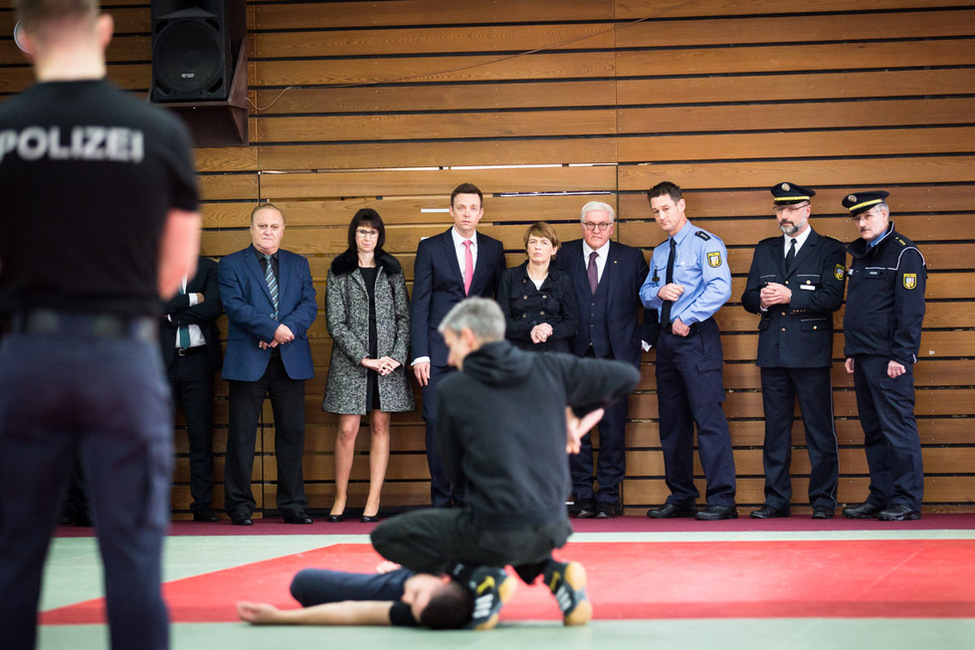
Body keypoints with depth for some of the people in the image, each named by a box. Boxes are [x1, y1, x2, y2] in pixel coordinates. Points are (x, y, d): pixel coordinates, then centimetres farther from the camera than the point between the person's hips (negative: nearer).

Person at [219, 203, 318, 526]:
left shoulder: (298, 264, 16)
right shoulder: (231, 265, 6)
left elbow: (309, 305, 5)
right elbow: (235, 306, -8)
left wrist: (288, 330, -13)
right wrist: (273, 328, -16)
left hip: (291, 360, 3)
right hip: (248, 362, -3)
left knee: (292, 433, 2)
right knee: (242, 435, -1)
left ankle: (293, 505, 9)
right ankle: (240, 507, 5)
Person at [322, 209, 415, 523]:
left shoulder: (391, 270, 10)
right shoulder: (339, 271, 3)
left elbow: (404, 316, 8)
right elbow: (335, 322, -3)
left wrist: (397, 356, -6)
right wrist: (365, 358, -11)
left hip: (387, 362, 2)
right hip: (350, 362, -2)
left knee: (380, 426, 3)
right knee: (347, 429, -4)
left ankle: (374, 498, 7)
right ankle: (340, 496, 7)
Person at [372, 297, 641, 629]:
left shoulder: (452, 389, -2)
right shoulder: (550, 368, 4)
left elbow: (456, 473, 8)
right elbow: (628, 376, 12)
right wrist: (577, 415, 23)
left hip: (494, 533, -5)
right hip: (552, 528, 5)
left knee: (386, 537, 13)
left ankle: (480, 577, -5)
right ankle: (555, 573, 10)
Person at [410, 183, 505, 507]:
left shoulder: (493, 249, 9)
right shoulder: (430, 248, 4)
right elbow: (419, 304, 0)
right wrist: (419, 354, -7)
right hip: (439, 351, -2)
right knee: (436, 421, -7)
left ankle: (466, 494, 12)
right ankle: (441, 498, 2)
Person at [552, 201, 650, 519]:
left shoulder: (631, 258, 5)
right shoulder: (566, 255, 6)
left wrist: (644, 338, 4)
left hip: (615, 355, -1)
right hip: (575, 355, 1)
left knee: (613, 428, 0)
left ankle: (609, 496, 8)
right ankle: (582, 496, 8)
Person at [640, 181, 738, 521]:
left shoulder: (705, 244, -5)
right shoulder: (659, 253, 20)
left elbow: (720, 288, -17)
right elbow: (645, 293, 22)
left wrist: (687, 318, -16)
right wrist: (658, 292, -1)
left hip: (697, 337, -8)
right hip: (667, 340, 8)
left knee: (708, 416, -13)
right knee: (672, 422, 9)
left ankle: (722, 499, -13)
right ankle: (681, 498, 16)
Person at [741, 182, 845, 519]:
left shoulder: (830, 250, 3)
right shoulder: (764, 250, 17)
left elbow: (832, 298, -9)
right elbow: (748, 297, 15)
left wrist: (789, 296, -17)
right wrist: (761, 300, -8)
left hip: (811, 351, -4)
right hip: (773, 352, 4)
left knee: (819, 428, -3)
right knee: (775, 428, 6)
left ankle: (823, 500, 3)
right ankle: (776, 500, 12)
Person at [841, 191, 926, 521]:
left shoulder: (904, 253, -7)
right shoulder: (860, 254, 18)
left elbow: (911, 310, -13)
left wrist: (900, 356, -17)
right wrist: (851, 352, 17)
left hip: (889, 360, -8)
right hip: (864, 358, 9)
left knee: (898, 428, -7)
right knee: (874, 431, 10)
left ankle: (907, 502, -4)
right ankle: (880, 498, 14)